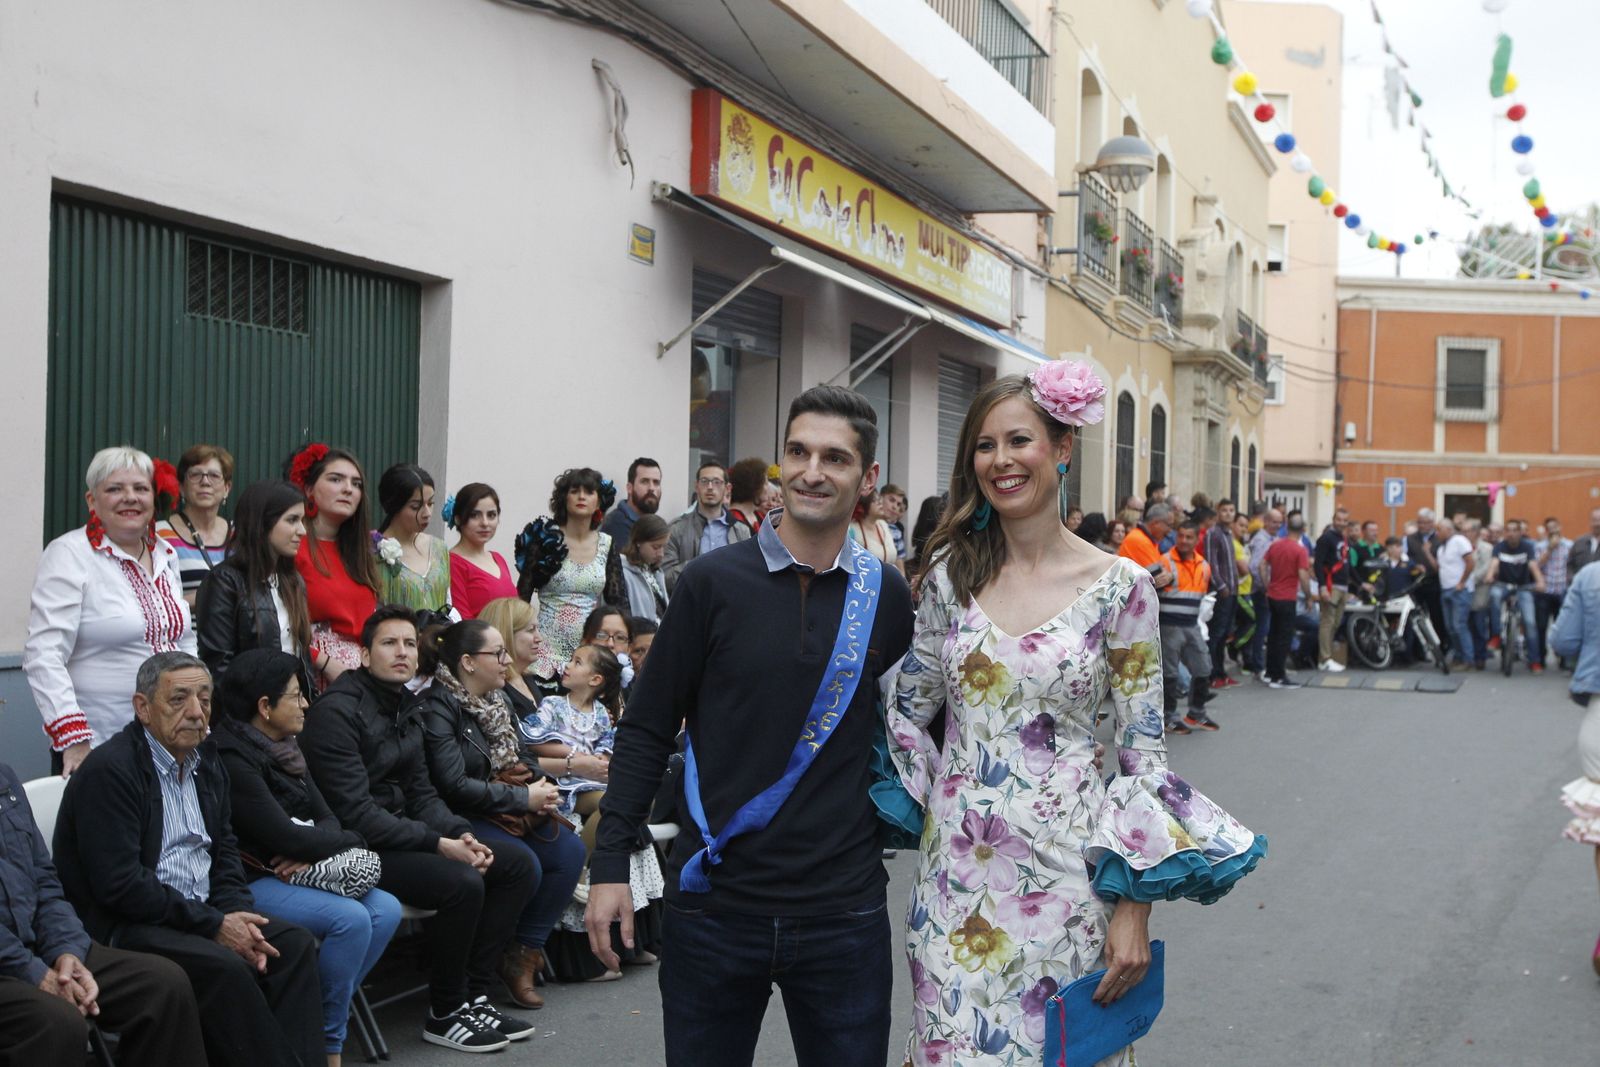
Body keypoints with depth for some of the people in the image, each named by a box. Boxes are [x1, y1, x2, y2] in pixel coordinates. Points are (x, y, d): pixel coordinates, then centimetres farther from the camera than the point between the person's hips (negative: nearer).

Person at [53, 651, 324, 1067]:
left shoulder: (205, 760, 12)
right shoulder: (109, 770, -15)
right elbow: (120, 885, -21)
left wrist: (236, 916, -5)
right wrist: (214, 925, -18)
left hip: (202, 914, 8)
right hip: (124, 925, -8)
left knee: (294, 943, -11)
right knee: (224, 966, -30)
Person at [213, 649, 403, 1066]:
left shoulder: (284, 749, 12)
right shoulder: (232, 757, -17)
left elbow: (326, 818, 9)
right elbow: (283, 836, -22)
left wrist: (310, 851, -15)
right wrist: (351, 841, -6)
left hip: (294, 873, 9)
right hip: (250, 882, -9)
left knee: (386, 909, -10)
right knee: (351, 918, -26)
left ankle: (330, 1013, 0)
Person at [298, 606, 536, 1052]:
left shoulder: (406, 707, 11)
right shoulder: (338, 710, -17)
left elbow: (421, 793, 13)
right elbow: (355, 813, -23)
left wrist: (460, 835, -7)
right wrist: (439, 844, -23)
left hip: (401, 834, 10)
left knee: (515, 868, 2)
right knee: (461, 882, -28)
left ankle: (473, 995, 5)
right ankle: (444, 1014, -8)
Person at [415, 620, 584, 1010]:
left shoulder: (494, 700, 12)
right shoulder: (437, 706, -15)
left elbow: (519, 760, 23)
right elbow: (453, 785, -22)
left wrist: (540, 789, -1)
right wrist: (523, 797, -17)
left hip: (508, 813, 8)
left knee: (569, 850, -11)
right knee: (523, 862, -28)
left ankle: (525, 952, -4)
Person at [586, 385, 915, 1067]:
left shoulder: (887, 595, 1)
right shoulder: (714, 582, -4)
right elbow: (646, 730, -1)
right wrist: (610, 863, -4)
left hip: (845, 911, 1)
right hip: (715, 901, -1)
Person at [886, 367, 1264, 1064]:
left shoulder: (1119, 585, -6)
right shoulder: (950, 574, 3)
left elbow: (1143, 754, -5)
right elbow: (908, 710, 14)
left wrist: (1135, 909, -8)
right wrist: (934, 800, 6)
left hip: (1065, 871, -2)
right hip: (956, 871, 3)